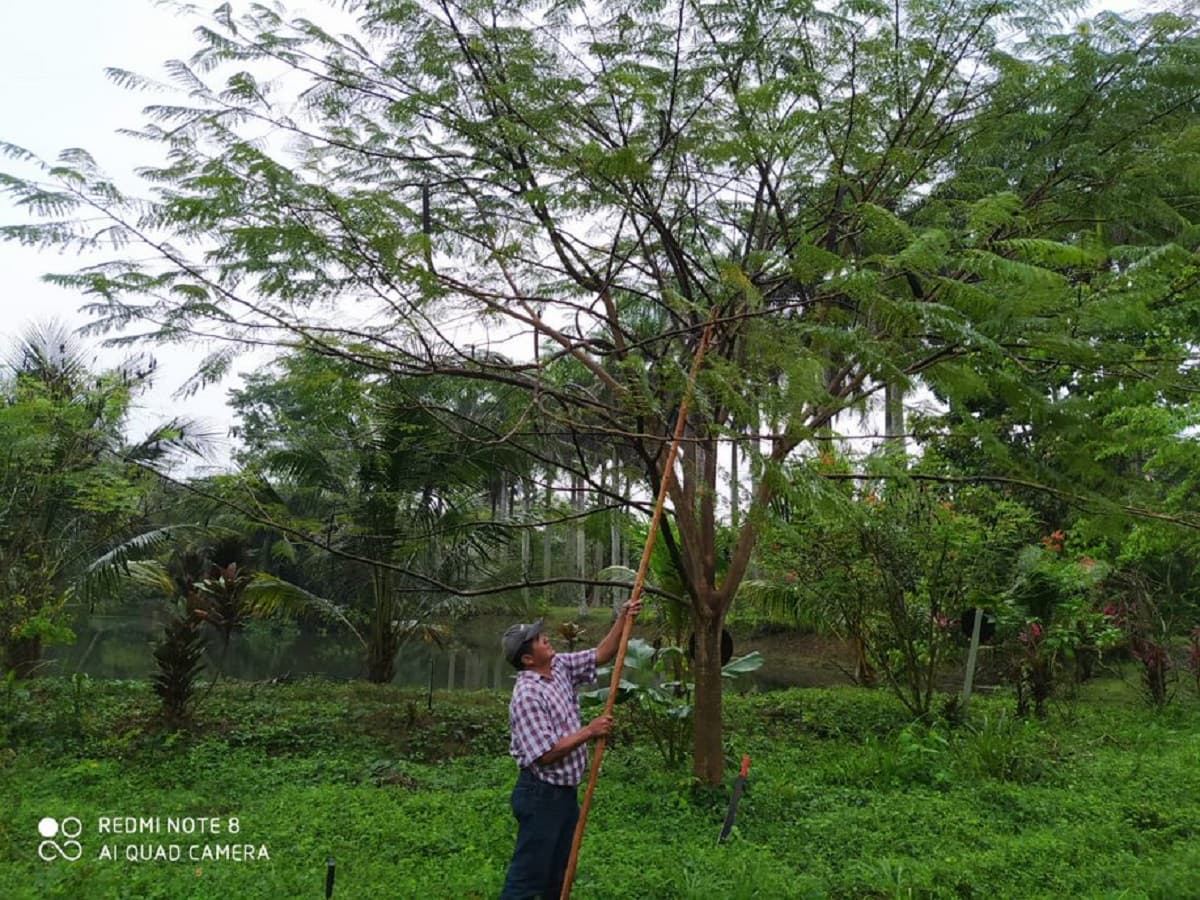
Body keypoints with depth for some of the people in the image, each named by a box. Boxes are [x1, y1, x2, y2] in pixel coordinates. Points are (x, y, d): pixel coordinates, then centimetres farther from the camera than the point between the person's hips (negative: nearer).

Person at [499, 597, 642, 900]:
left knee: (558, 875, 19)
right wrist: (589, 732, -19)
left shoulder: (560, 666, 2)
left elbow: (601, 655, 10)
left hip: (567, 791, 9)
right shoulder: (527, 696, -24)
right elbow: (546, 754, -26)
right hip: (541, 795, -9)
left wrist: (623, 620, -2)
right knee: (527, 875, 0)